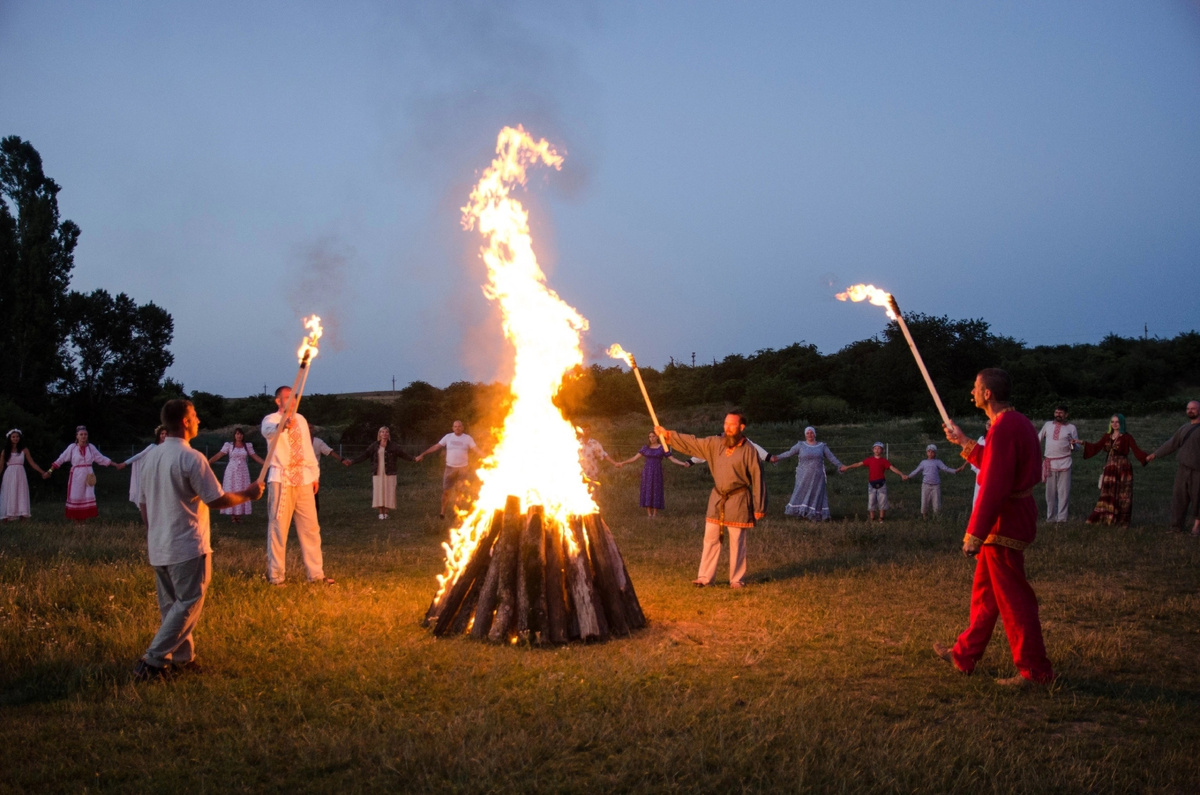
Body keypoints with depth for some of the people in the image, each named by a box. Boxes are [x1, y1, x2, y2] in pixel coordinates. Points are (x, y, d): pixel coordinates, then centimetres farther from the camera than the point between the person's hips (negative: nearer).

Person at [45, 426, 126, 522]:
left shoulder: (91, 447, 3)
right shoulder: (72, 447, -4)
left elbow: (102, 459, 12)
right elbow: (60, 460, -2)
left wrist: (116, 465, 13)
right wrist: (49, 471, -6)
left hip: (88, 477, 2)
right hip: (76, 477, -2)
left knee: (88, 499, 1)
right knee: (76, 499, 1)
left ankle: (83, 523, 9)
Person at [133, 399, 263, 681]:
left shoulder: (150, 456, 8)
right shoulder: (191, 458, -16)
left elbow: (142, 503, 15)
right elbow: (217, 500, -15)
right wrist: (248, 494, 0)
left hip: (159, 546, 8)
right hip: (187, 546, -8)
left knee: (171, 605, 15)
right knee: (187, 605, -1)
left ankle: (182, 658, 22)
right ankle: (152, 662, -4)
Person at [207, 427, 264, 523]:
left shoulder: (248, 446, 3)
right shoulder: (228, 445, -3)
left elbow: (256, 457, 7)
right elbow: (218, 455, -6)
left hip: (243, 472, 2)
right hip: (232, 471, -2)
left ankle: (239, 515, 8)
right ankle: (232, 515, 3)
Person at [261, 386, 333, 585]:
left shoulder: (300, 419, 14)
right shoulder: (271, 420, -6)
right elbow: (269, 431, -31)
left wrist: (315, 473, 15)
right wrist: (283, 425, -53)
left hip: (303, 479, 6)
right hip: (281, 479, -6)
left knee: (310, 527, 7)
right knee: (278, 527, -2)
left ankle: (316, 573, 13)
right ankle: (275, 576, 7)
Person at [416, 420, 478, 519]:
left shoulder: (467, 438, -1)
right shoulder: (448, 437, 2)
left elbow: (476, 449, -8)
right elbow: (436, 446, 2)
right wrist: (422, 455, 0)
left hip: (463, 468, -1)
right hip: (450, 467, 1)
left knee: (460, 492, 5)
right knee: (446, 491, 1)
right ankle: (442, 512, 11)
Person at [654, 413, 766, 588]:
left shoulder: (749, 450, -11)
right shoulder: (715, 443, 2)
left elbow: (757, 479, -8)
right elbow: (691, 443, 5)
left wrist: (759, 507, -7)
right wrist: (668, 435, -6)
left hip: (738, 500, -5)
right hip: (717, 498, 5)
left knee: (737, 541, 3)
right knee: (710, 539, 8)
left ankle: (737, 579, 16)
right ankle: (705, 577, 16)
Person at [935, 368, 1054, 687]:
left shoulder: (1003, 428, -21)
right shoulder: (1017, 422, 11)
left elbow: (994, 486, -25)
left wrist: (974, 534, -23)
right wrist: (965, 443, 22)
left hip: (1005, 522, -11)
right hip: (1014, 515, 11)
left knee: (1012, 599, 0)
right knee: (984, 590, 18)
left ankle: (1035, 670, 10)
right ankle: (964, 656, 29)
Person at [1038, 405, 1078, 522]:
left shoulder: (1071, 428, 4)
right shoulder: (1047, 425, 9)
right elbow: (1038, 439, 21)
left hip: (1064, 463, -2)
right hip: (1049, 463, 2)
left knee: (1063, 492, -4)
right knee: (1050, 493, 7)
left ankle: (1061, 518, -1)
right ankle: (1051, 518, 15)